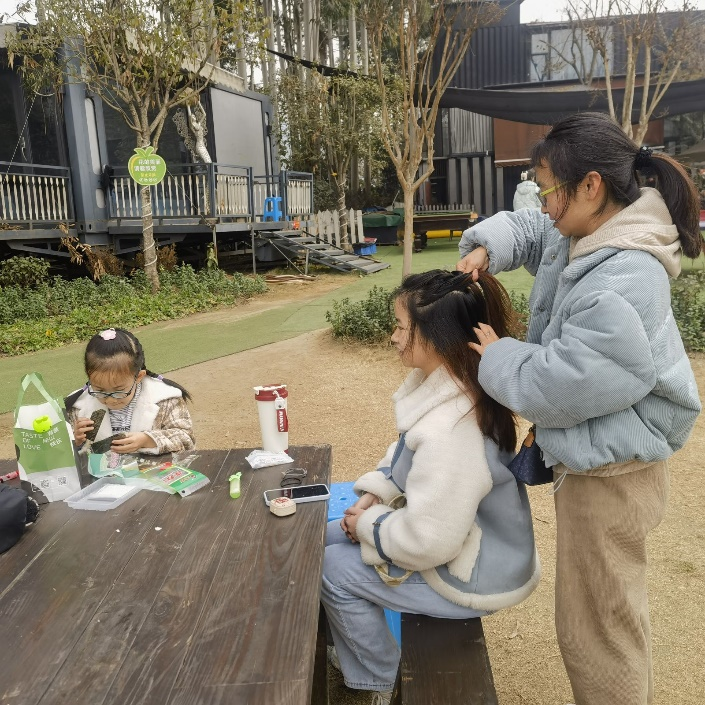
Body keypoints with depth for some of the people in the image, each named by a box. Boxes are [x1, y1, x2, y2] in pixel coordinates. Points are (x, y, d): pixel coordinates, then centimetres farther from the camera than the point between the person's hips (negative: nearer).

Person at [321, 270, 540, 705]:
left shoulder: (449, 431, -37)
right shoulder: (448, 383, -7)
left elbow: (426, 541, -32)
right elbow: (404, 453, 9)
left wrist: (369, 523, -15)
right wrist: (374, 495, -3)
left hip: (475, 573, -9)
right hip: (463, 537, 9)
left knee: (335, 570, -2)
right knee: (334, 538, 12)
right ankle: (357, 655, 32)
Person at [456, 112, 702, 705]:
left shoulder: (622, 283, -29)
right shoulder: (584, 235, 1)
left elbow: (563, 384, -30)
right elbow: (523, 228, 17)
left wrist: (496, 354, -14)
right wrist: (485, 249, -4)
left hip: (610, 471, -10)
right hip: (599, 455, 10)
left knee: (593, 629, 7)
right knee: (616, 608, 29)